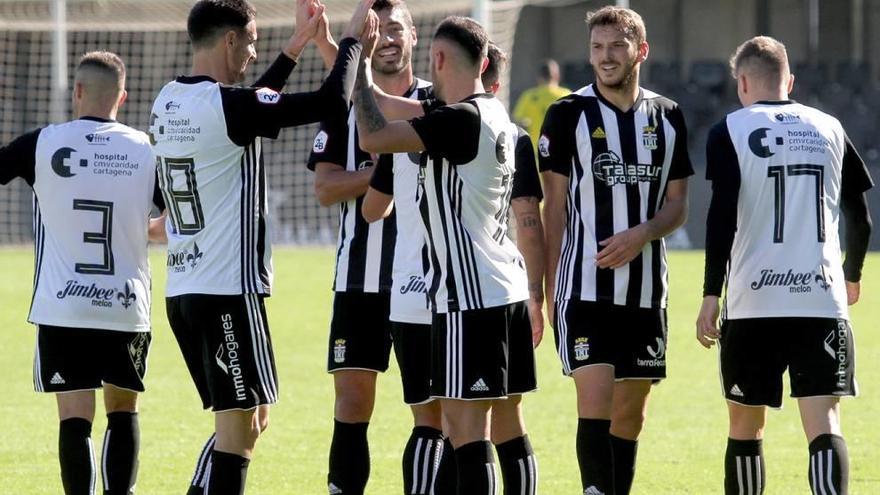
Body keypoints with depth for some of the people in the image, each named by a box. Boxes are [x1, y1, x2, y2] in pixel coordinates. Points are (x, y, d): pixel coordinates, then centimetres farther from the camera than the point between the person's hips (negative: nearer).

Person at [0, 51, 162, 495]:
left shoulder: (42, 144, -4)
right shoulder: (146, 150, 1)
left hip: (63, 308, -2)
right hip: (126, 307, 2)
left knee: (74, 416, -3)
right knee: (123, 410, 16)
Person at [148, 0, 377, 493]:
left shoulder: (169, 102, 10)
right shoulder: (225, 105, -16)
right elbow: (332, 101, -18)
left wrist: (298, 44, 32)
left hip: (182, 290, 9)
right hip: (229, 291, -9)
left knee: (252, 419, 17)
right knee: (240, 429, -4)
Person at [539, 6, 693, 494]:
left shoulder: (668, 116, 8)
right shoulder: (568, 114, -1)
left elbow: (677, 205, 10)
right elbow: (554, 205, 0)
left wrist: (642, 234, -12)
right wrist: (549, 288, -5)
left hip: (646, 290, 4)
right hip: (585, 287, -4)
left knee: (630, 416, 8)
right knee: (595, 402, -14)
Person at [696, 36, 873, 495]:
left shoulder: (731, 130, 1)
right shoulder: (829, 129, 11)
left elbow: (722, 216, -8)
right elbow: (860, 217, 16)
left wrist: (711, 294, -6)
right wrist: (851, 275, 34)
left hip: (753, 302, -1)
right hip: (823, 300, 1)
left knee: (745, 427, 13)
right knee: (824, 426, -8)